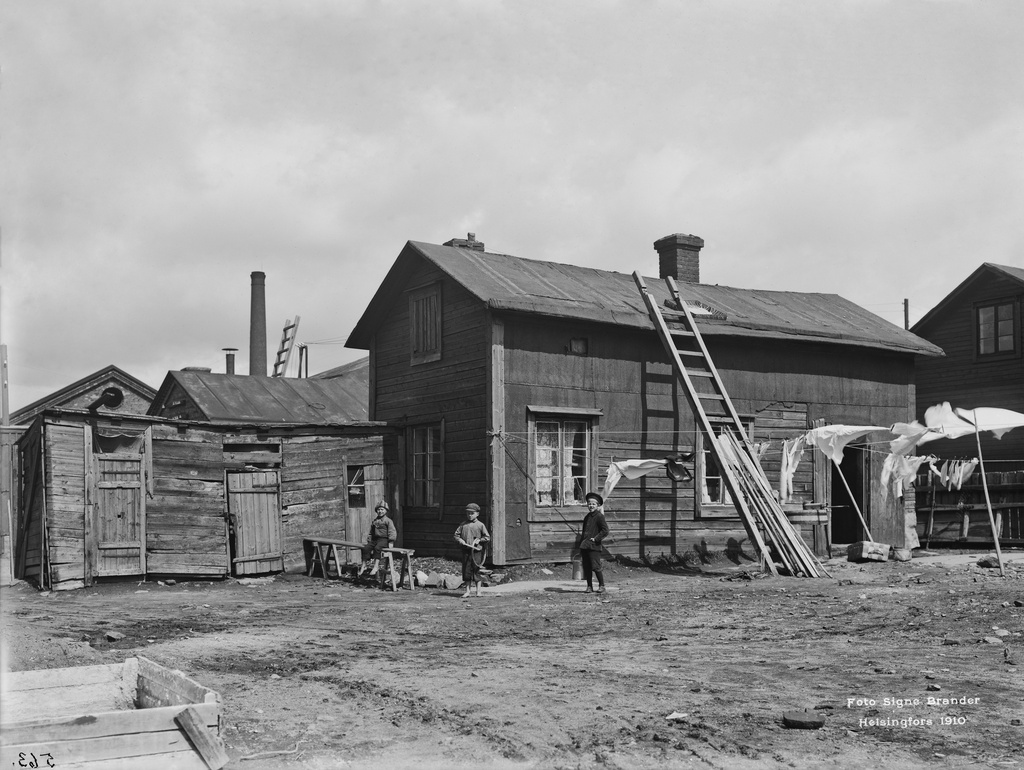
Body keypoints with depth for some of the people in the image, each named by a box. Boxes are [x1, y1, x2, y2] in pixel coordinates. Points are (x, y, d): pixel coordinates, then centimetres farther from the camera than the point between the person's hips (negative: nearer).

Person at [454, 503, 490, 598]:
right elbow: (456, 535, 11)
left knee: (476, 571, 2)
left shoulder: (480, 525, 2)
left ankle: (478, 591, 12)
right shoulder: (463, 525, 9)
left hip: (476, 551, -2)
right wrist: (460, 540, -7)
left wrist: (479, 540, -9)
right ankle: (467, 591, 10)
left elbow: (487, 537, 4)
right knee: (466, 570, 3)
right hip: (466, 551, 3)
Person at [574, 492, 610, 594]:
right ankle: (589, 586, 15)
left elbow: (605, 531, -13)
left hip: (594, 546, -7)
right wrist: (580, 545, 19)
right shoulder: (587, 517, 17)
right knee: (586, 567, 7)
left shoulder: (599, 516, -7)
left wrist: (596, 539, -15)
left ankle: (601, 586, 6)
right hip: (584, 546, 7)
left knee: (596, 567, -6)